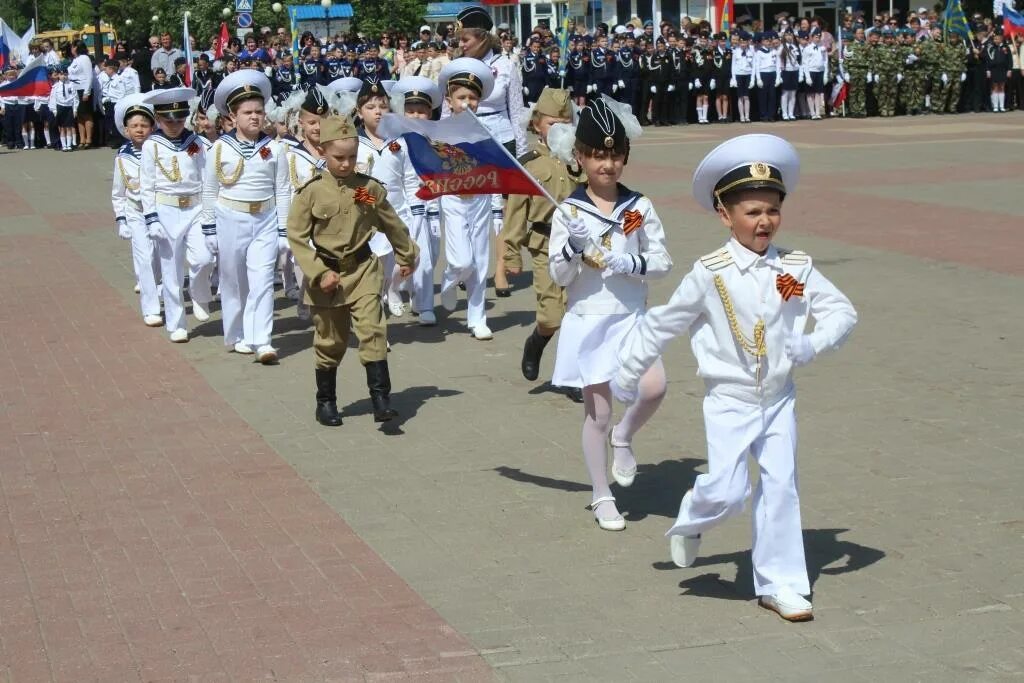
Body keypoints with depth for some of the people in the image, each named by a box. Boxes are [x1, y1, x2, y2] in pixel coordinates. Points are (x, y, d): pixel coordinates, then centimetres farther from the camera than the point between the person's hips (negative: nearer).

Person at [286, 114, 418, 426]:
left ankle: (381, 399, -14)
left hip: (363, 271, 1)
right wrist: (319, 273, -14)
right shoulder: (311, 192, -8)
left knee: (372, 331, -14)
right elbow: (296, 237, -7)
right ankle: (325, 402, 25)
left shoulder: (370, 188, -1)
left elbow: (392, 225, 14)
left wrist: (406, 256, 25)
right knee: (329, 342, 10)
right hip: (327, 274, -1)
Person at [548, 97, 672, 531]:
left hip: (630, 317, 2)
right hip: (587, 319, -1)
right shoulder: (568, 212, -5)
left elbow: (663, 262, 3)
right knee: (597, 413, 5)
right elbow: (558, 275, -6)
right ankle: (602, 497, 20)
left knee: (654, 387, -21)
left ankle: (624, 437, 11)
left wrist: (632, 263, -16)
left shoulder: (640, 207, 1)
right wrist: (574, 245, -24)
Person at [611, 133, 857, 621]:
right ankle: (690, 524, 24)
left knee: (780, 486, 2)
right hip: (730, 402, -3)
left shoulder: (796, 269, -1)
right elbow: (661, 325, -2)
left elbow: (842, 310, 1)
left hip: (779, 400, 3)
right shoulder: (711, 275, -10)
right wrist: (626, 374, 4)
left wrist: (815, 343, -19)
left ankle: (780, 584, 13)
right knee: (727, 491, -11)